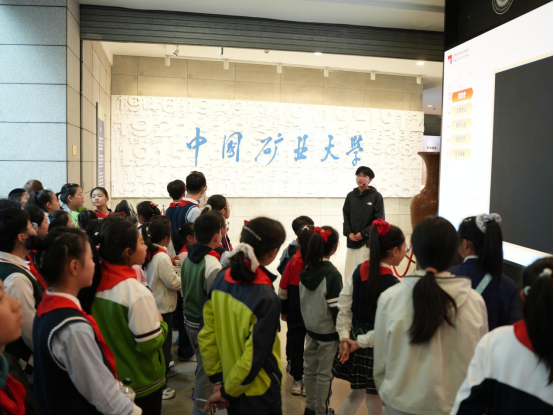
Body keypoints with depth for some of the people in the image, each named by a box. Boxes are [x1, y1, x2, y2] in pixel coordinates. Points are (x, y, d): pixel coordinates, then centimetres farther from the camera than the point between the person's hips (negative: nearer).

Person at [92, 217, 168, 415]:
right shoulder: (137, 292, -29)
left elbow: (106, 326, 6)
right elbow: (150, 344, -25)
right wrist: (161, 323, -7)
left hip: (108, 376, 6)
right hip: (141, 382, -6)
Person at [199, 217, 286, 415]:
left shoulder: (222, 279, -10)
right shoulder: (267, 298, -28)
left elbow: (206, 334, -4)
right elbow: (254, 357, -23)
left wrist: (217, 379, 3)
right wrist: (227, 390, -8)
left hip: (230, 380, 6)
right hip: (259, 393, -6)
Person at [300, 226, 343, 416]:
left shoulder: (306, 270, -2)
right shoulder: (332, 274, -21)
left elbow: (303, 300, 7)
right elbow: (335, 308, -20)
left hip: (310, 327, 7)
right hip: (328, 331, -6)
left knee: (310, 368, 17)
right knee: (324, 374, 8)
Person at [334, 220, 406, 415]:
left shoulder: (359, 271, -4)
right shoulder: (393, 285, -22)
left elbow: (344, 307, -1)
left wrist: (344, 337, -1)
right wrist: (360, 342, -12)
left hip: (355, 338, 6)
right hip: (377, 346, -6)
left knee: (358, 393, 23)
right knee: (375, 400, 13)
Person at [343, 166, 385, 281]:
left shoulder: (376, 196, -2)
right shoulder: (350, 196, 10)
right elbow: (346, 217, 12)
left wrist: (363, 233, -11)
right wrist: (348, 233, -4)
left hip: (369, 241, -4)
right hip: (351, 241, 4)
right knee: (350, 273, 6)